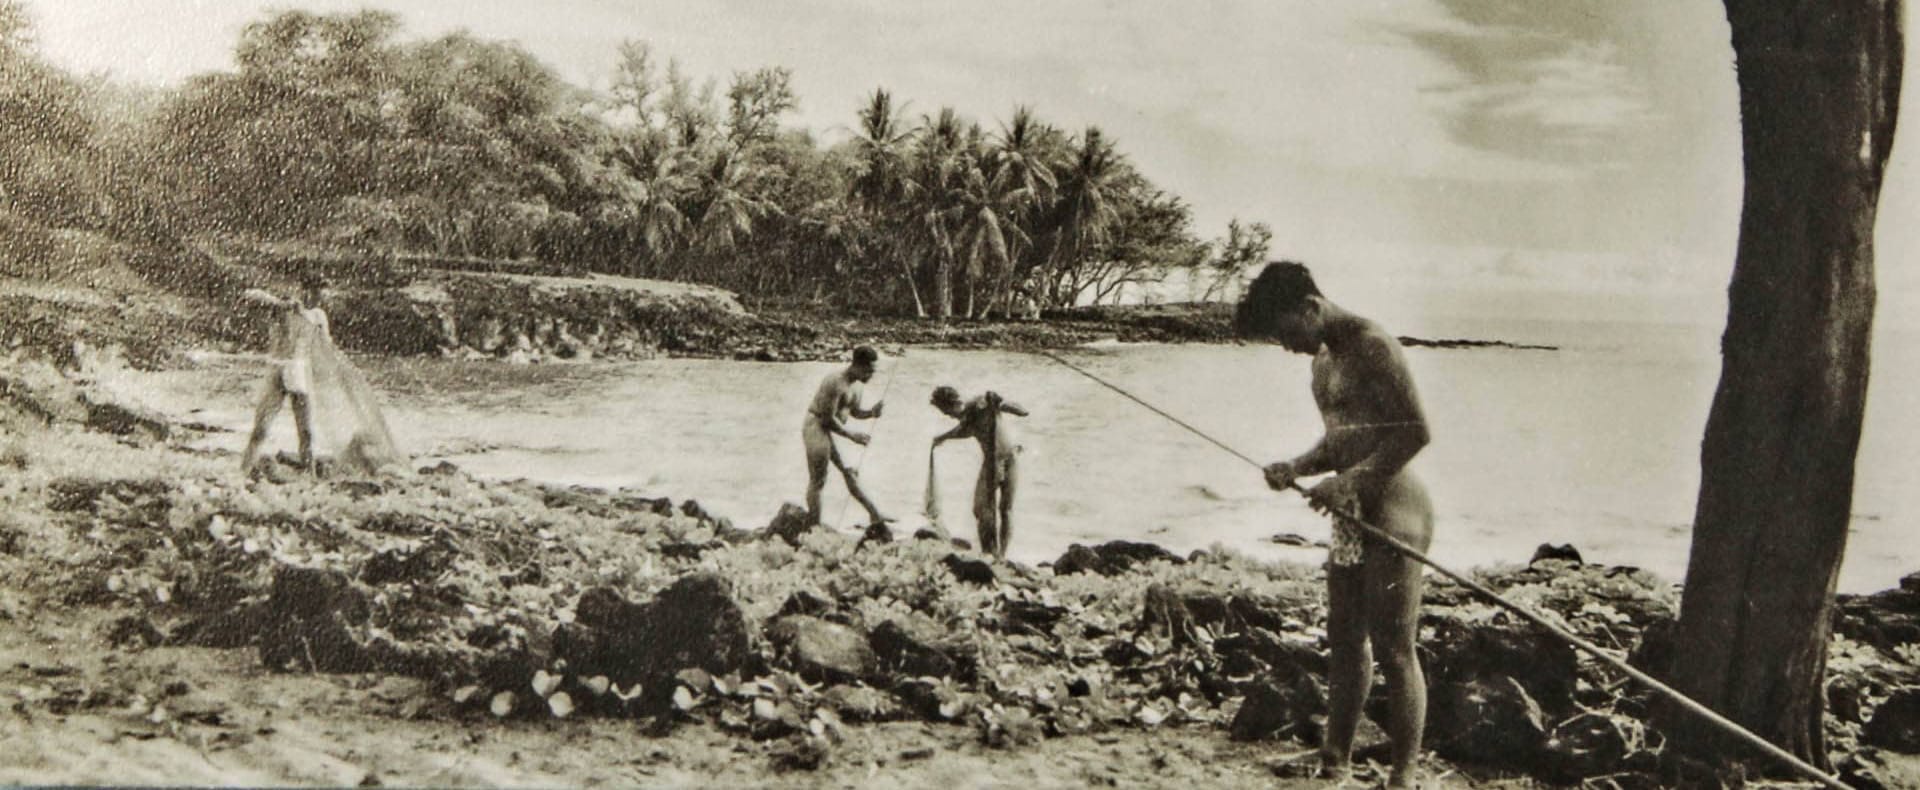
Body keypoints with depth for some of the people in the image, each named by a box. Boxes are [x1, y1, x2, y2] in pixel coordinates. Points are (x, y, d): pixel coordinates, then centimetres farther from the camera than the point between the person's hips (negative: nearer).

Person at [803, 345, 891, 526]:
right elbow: (827, 418, -24)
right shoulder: (835, 382, -25)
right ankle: (814, 525, 3)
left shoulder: (856, 385, 4)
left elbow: (854, 412, 15)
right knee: (817, 481, -3)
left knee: (850, 473, 9)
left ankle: (875, 515, 12)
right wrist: (851, 435, -19)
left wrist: (871, 413, -6)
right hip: (817, 428, -9)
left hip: (833, 430, 9)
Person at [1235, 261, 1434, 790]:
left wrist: (1352, 481, -22)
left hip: (1392, 508, -9)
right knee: (1345, 641, 13)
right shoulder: (1324, 360, 15)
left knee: (1393, 649, -5)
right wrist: (1297, 468, 4)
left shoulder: (1372, 346, -13)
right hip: (1352, 513, 9)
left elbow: (1416, 430, -18)